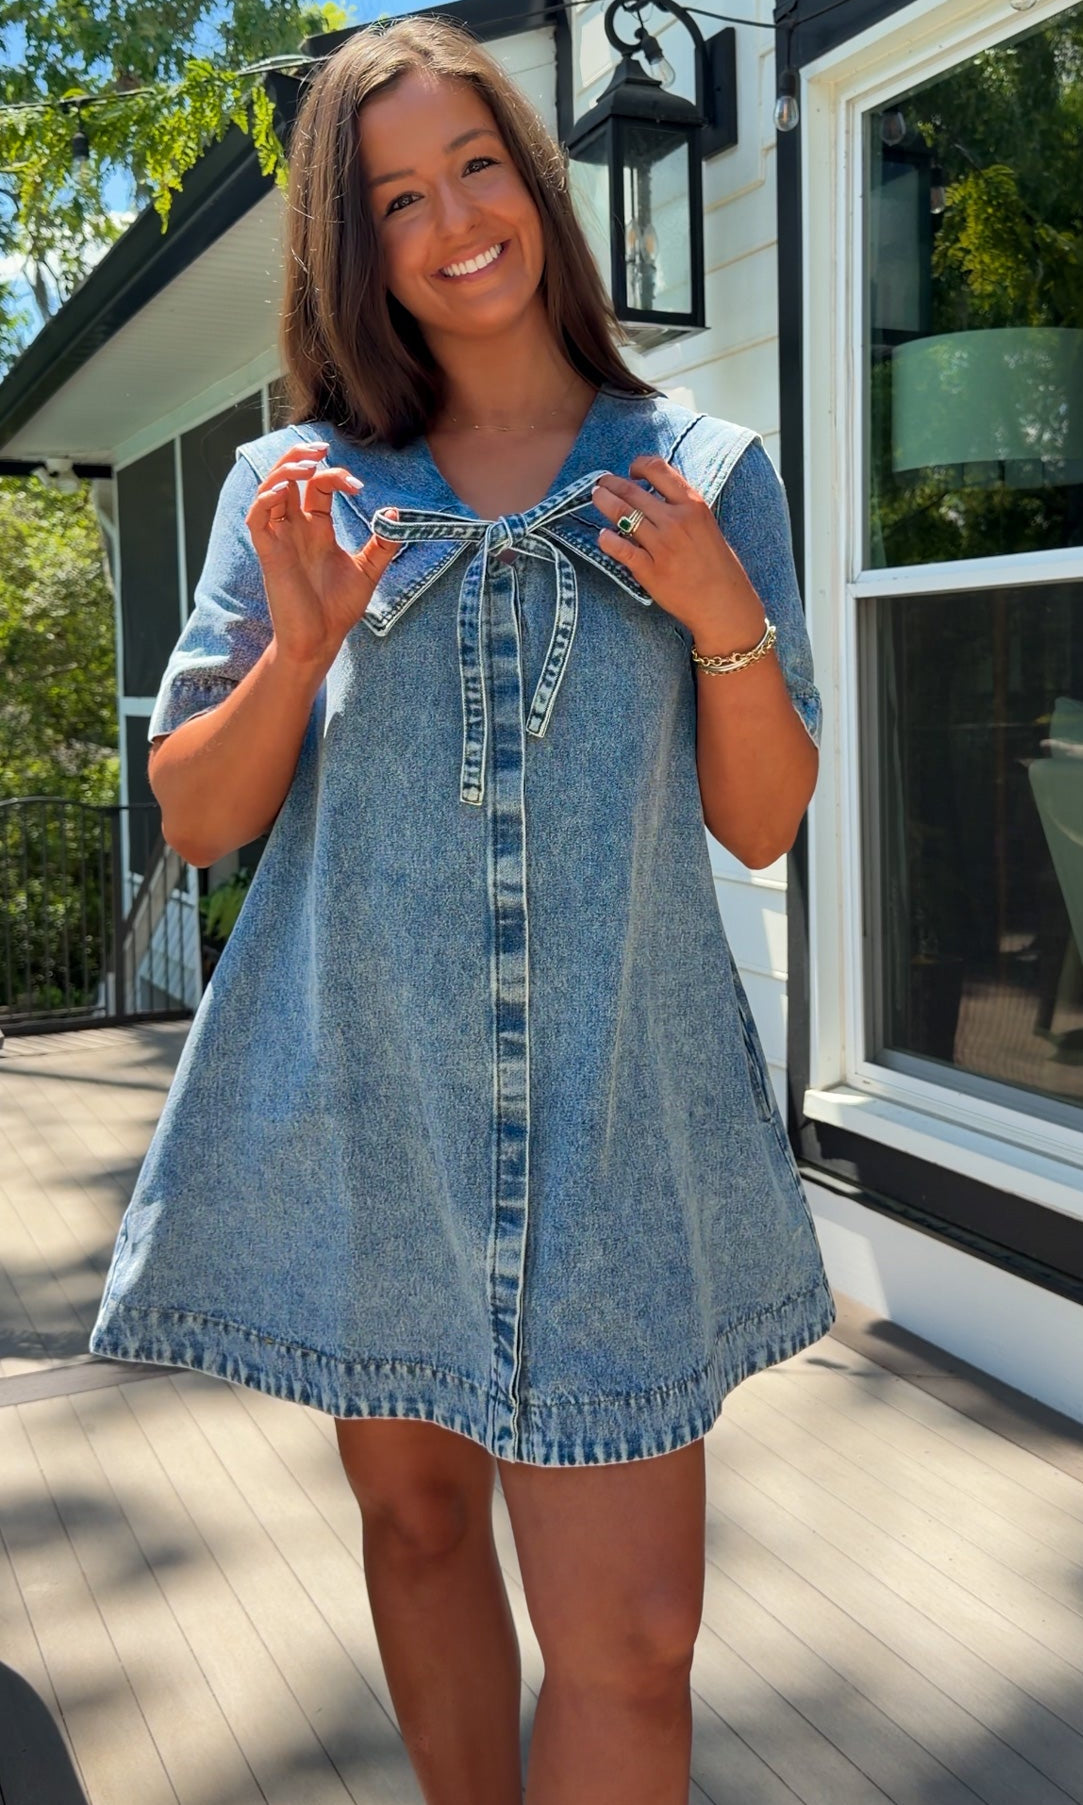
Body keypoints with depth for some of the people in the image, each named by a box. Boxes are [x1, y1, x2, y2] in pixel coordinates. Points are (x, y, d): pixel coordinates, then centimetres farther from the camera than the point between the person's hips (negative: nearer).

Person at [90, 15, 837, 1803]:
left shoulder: (707, 472, 6)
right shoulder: (301, 484, 6)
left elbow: (761, 825, 6)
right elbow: (194, 818, 5)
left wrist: (729, 623, -11)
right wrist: (300, 646, -12)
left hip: (615, 1105, -1)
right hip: (356, 1101, 1)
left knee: (631, 1632, -4)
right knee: (416, 1509, 16)